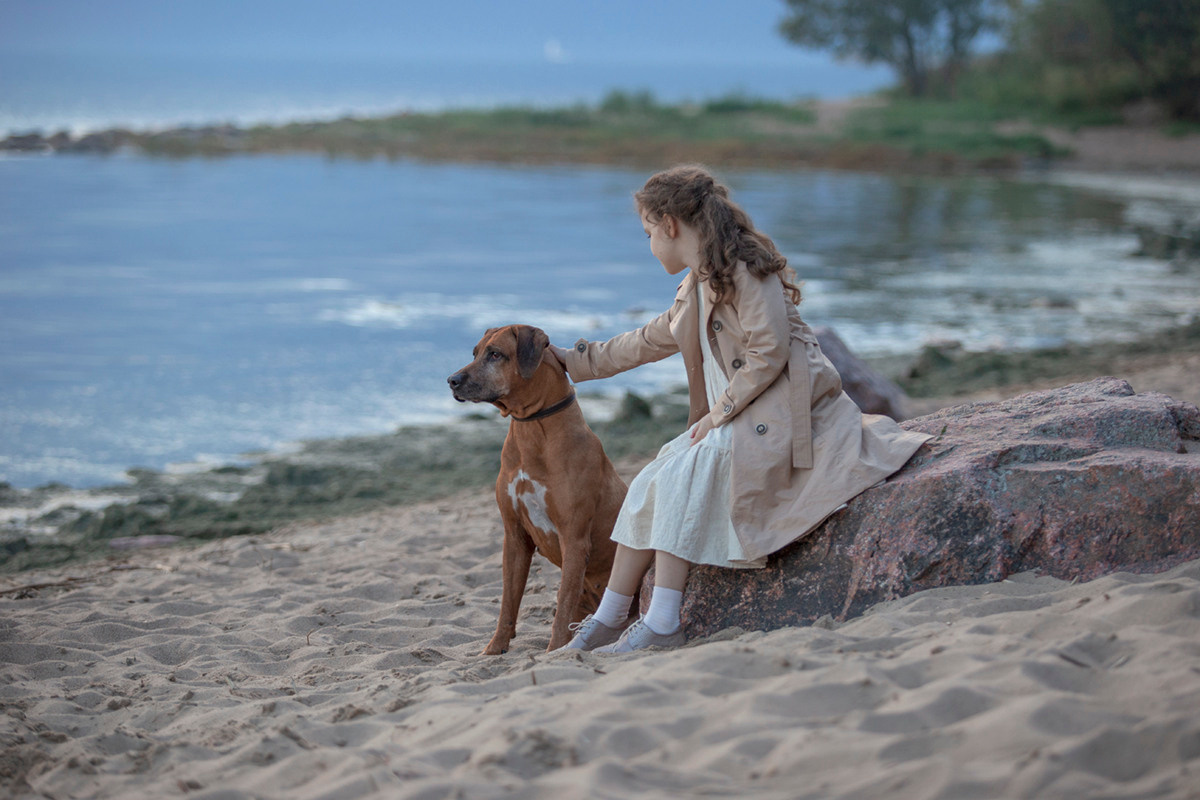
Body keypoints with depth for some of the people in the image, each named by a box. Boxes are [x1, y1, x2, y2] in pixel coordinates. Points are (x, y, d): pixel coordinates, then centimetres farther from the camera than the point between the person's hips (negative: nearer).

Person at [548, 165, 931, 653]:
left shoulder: (745, 269, -11)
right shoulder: (696, 288, 18)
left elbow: (769, 353, -20)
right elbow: (648, 342, 32)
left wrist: (720, 412, -16)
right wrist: (575, 360, 35)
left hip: (780, 414, -9)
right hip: (733, 421, 9)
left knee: (682, 472, -25)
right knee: (652, 482, -4)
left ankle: (662, 625, -27)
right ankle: (608, 620, -2)